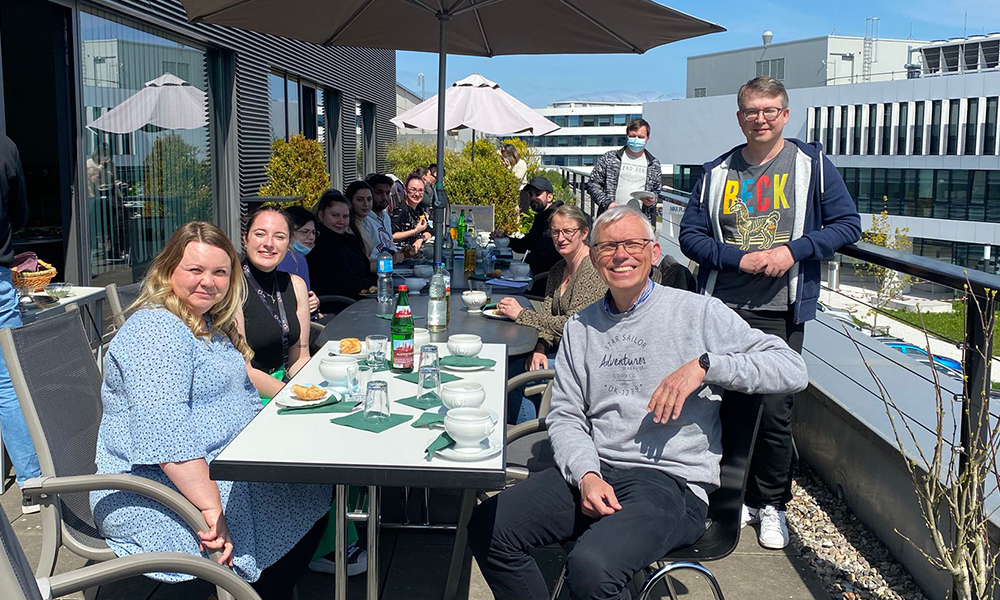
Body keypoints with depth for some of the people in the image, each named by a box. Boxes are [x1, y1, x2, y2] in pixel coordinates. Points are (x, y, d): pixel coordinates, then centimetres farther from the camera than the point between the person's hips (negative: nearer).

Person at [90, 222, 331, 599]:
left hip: (217, 472, 10)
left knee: (318, 481, 5)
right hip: (160, 501, -10)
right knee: (309, 496, -12)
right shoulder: (156, 330, -18)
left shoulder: (208, 324, 13)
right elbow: (166, 437, -30)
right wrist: (212, 508, -33)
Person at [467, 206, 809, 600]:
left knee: (590, 567, -31)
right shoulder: (580, 327, 15)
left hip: (672, 480, -5)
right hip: (592, 472, 5)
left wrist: (704, 365, -18)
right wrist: (586, 474, -10)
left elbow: (793, 369, -6)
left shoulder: (698, 312, 0)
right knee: (488, 529, -10)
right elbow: (565, 415, 10)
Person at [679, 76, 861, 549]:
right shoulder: (717, 172, 9)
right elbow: (690, 235, 7)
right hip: (722, 309, 2)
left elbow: (847, 224, 2)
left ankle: (772, 504, 20)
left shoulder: (812, 165, 3)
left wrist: (793, 250, -12)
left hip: (780, 312, -2)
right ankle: (739, 497, 27)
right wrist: (739, 258, -9)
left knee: (774, 412, -2)